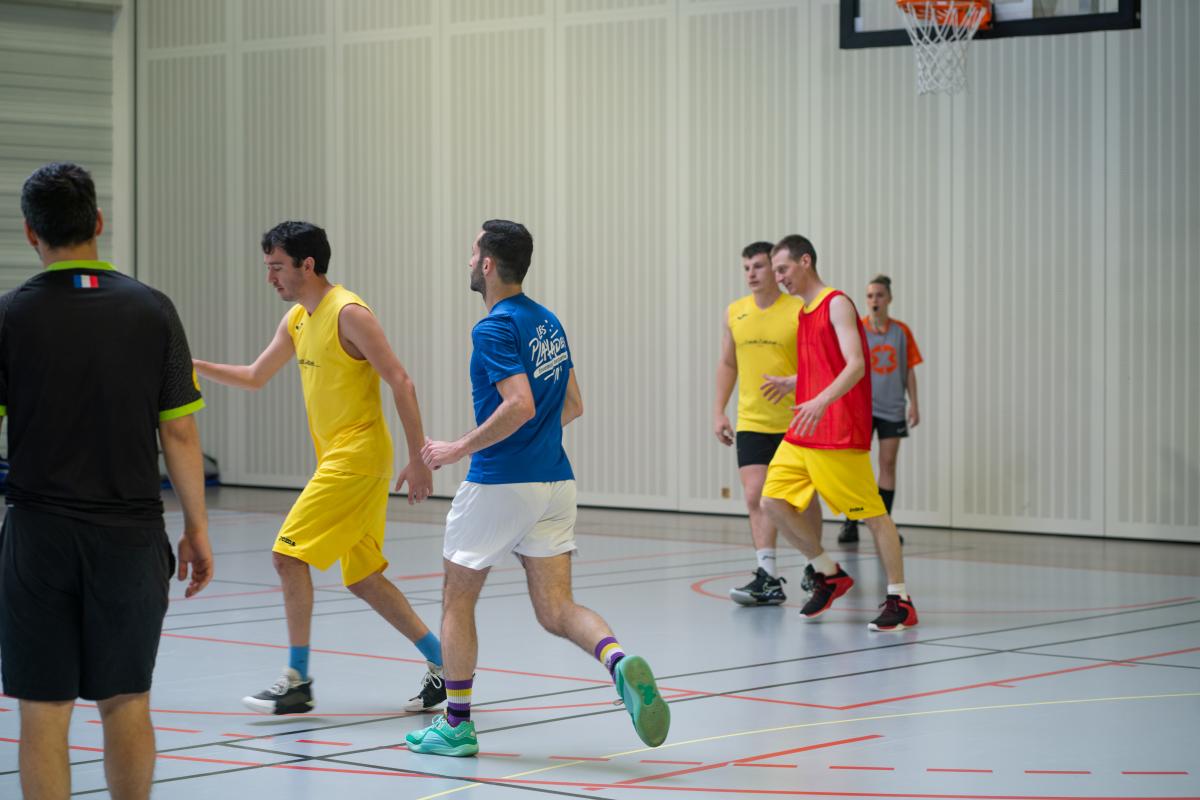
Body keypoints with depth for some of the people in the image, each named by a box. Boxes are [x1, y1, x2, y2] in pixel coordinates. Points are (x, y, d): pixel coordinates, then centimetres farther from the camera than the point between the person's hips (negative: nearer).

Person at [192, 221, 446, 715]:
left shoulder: (348, 313, -14)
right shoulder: (297, 320, 13)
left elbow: (401, 383, -16)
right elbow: (254, 378, 23)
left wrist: (418, 458, -19)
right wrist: (195, 367, 8)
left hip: (358, 456, -9)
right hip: (337, 458, 9)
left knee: (288, 554, -11)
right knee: (362, 578, 10)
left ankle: (297, 683, -5)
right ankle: (443, 666, 16)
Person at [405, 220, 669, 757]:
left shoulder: (495, 329, -13)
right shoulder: (548, 321, 13)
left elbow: (520, 406, -25)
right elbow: (573, 406, 18)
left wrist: (459, 449, -16)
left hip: (499, 485, -7)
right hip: (554, 481, 7)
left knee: (457, 599, 10)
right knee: (555, 610, 3)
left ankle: (456, 724, 14)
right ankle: (619, 662, -26)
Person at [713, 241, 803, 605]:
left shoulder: (799, 312, -7)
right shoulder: (734, 313, 6)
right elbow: (727, 364, 16)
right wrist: (718, 410, 10)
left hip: (794, 423, -3)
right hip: (751, 422, 3)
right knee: (755, 496, -9)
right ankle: (768, 578, -10)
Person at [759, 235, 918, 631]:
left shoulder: (837, 305, -9)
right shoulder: (804, 312, 17)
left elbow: (855, 365, -21)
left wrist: (821, 401, -33)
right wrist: (791, 383, 20)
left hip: (839, 434, -9)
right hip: (801, 435, 9)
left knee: (872, 514, -4)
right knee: (774, 501, 2)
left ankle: (900, 600, 1)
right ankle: (829, 575, 16)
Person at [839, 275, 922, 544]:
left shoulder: (902, 331, 4)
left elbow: (909, 370, 8)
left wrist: (913, 404, 4)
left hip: (891, 408, 2)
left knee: (888, 464, 3)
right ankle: (851, 524, 1)